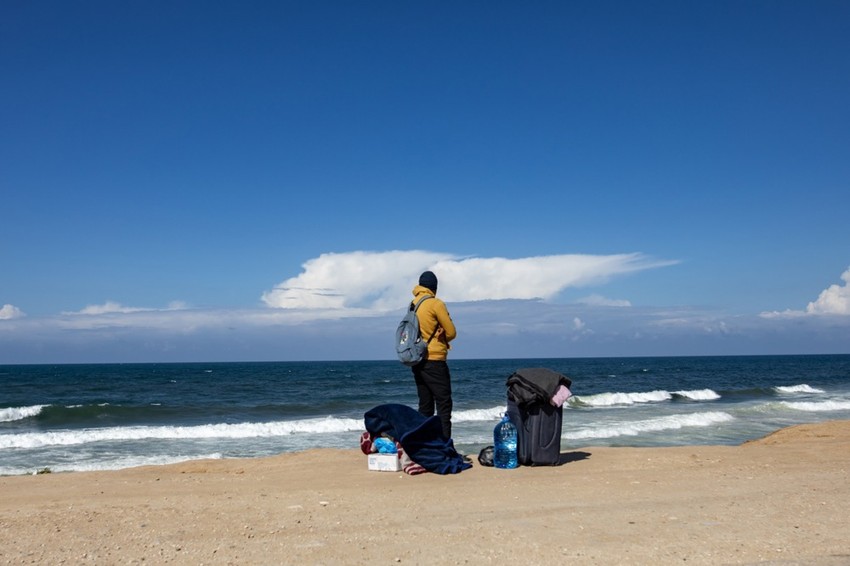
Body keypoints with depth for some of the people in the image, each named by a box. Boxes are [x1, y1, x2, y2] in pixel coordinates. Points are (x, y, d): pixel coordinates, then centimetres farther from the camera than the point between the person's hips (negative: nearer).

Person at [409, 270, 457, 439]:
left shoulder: (413, 304, 9)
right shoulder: (436, 304, -10)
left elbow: (420, 331, 11)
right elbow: (451, 332, -7)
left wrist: (435, 337, -2)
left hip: (417, 361, 7)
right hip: (434, 361, -7)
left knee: (425, 406, 12)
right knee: (444, 405, -4)